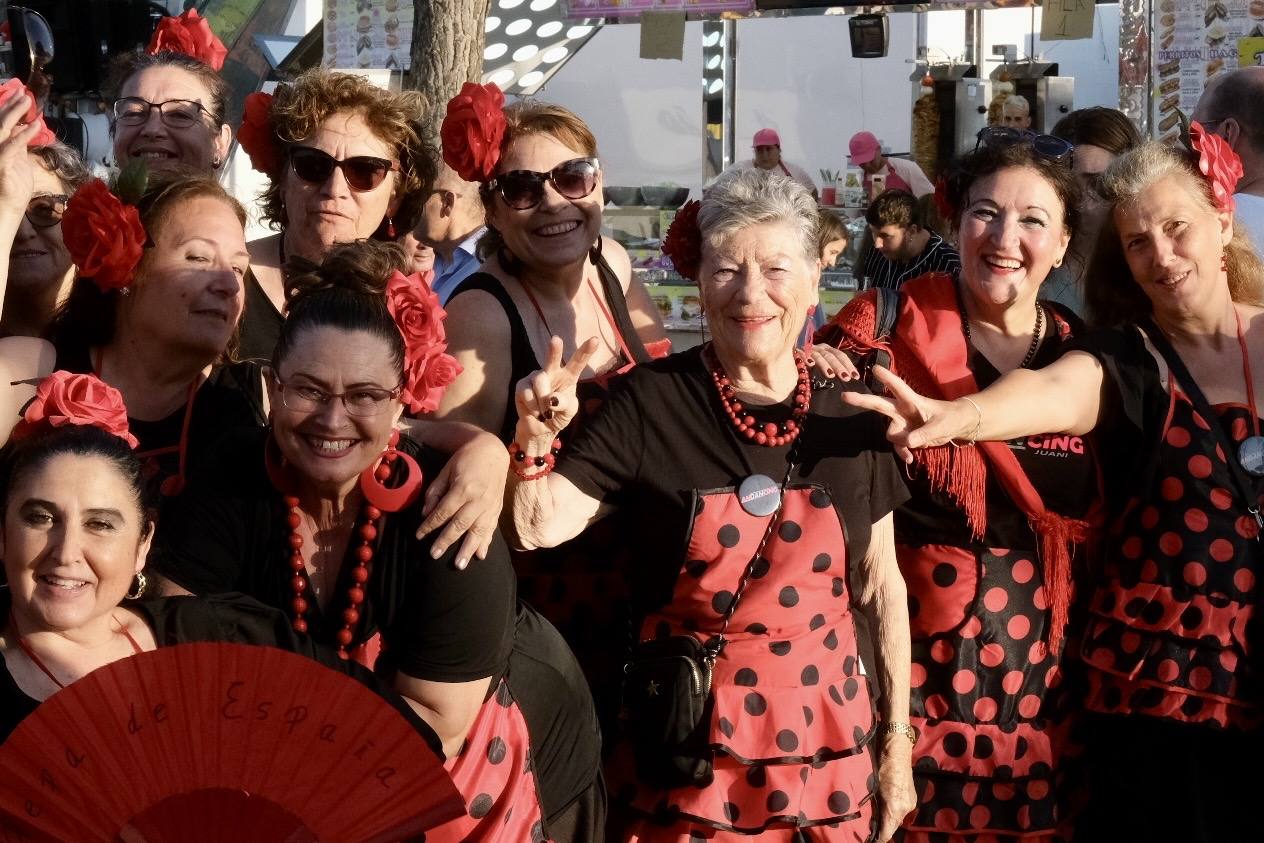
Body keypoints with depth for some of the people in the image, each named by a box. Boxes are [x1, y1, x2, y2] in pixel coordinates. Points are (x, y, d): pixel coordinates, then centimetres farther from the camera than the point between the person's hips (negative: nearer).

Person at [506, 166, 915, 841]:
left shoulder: (849, 409, -1)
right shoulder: (651, 400, -9)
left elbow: (880, 583, 5)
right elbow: (538, 528, -10)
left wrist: (897, 738, 7)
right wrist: (535, 436, -28)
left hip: (827, 743, 2)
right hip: (689, 745, -2)